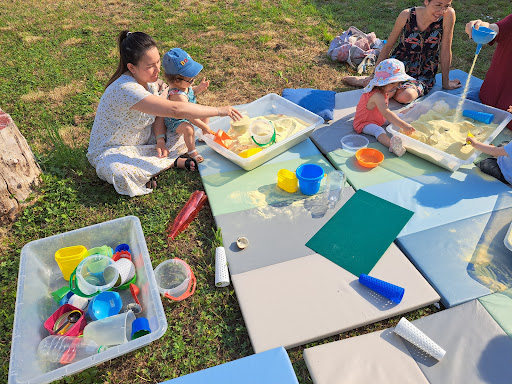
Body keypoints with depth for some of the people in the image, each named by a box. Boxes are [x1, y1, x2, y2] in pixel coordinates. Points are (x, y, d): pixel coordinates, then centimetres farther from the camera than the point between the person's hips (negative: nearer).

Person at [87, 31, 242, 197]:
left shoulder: (150, 78, -7)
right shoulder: (126, 89, -35)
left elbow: (159, 114, 2)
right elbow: (174, 110, -42)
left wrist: (160, 140, -17)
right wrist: (218, 110, -40)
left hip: (142, 140, 8)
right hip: (111, 150, -7)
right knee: (119, 173, -41)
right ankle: (173, 162, -19)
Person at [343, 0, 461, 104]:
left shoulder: (448, 14, -14)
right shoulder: (407, 15, -13)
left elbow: (445, 51, -8)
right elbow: (388, 46, -1)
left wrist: (446, 82, 1)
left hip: (423, 76, 0)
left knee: (405, 96, -35)